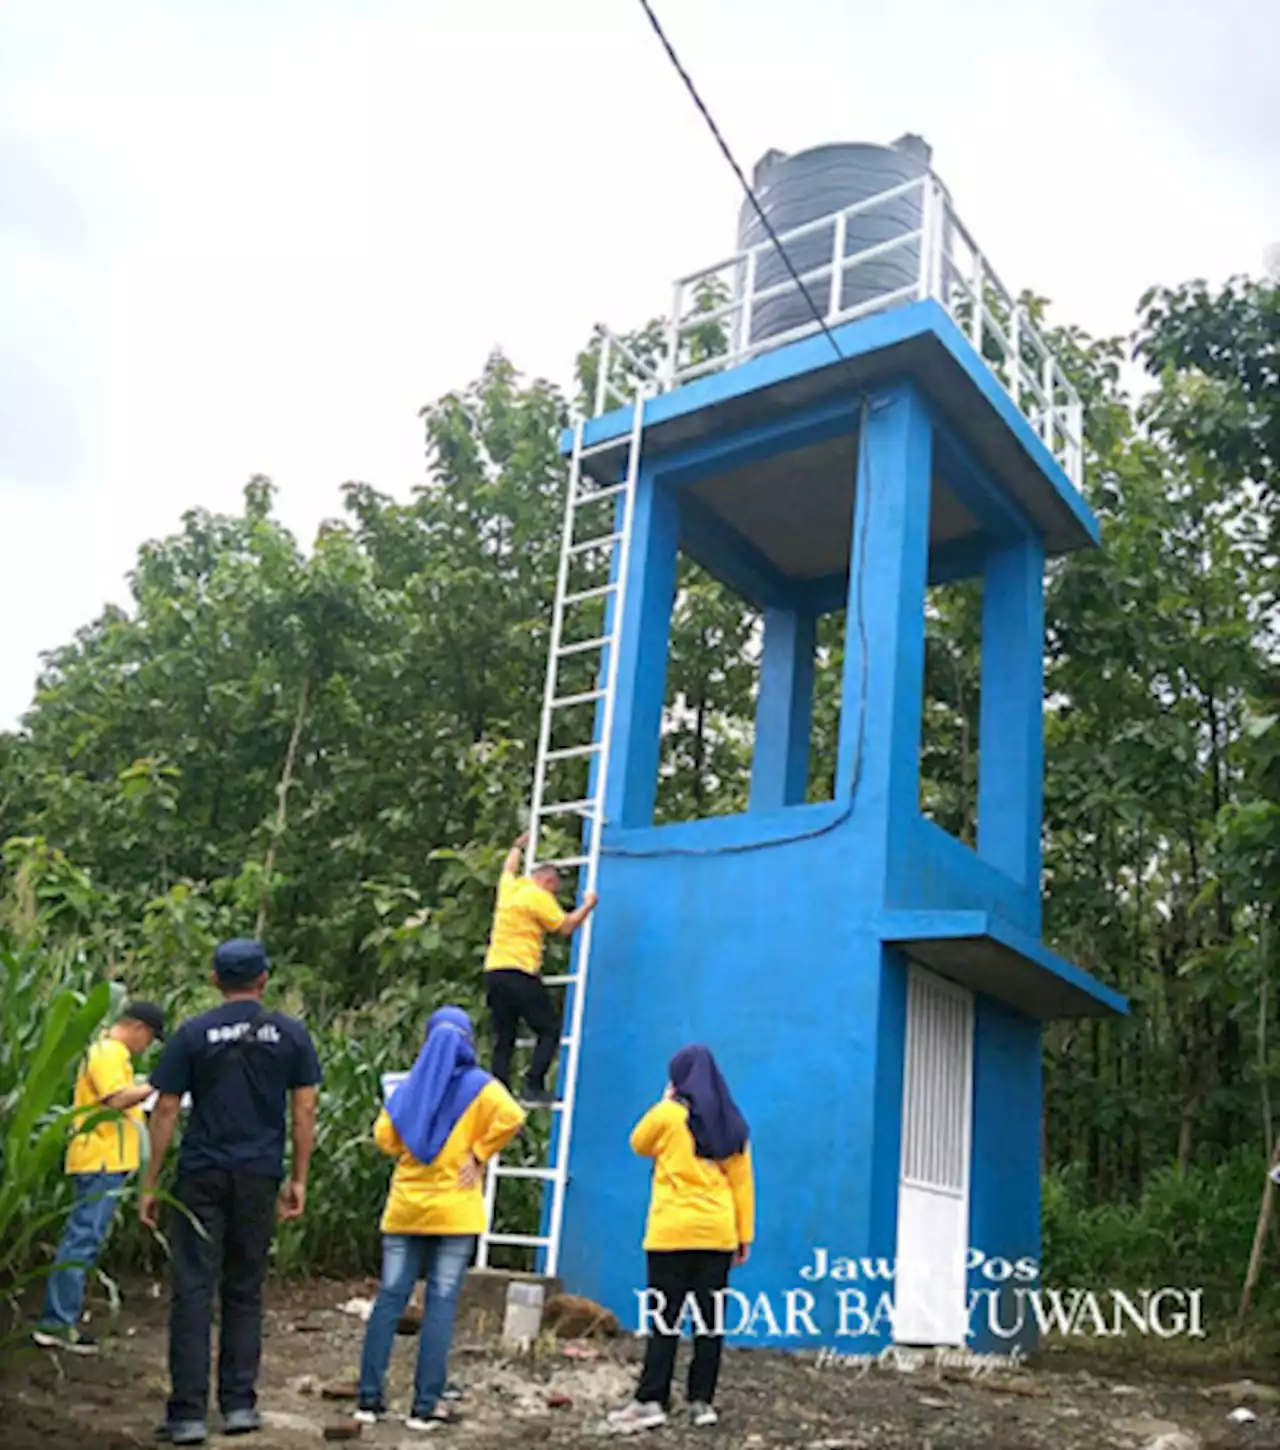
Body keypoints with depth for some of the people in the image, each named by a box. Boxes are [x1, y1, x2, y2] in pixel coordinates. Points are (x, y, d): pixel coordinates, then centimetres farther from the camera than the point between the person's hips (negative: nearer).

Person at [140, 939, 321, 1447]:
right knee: (245, 1292, 13)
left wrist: (150, 1185, 3)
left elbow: (165, 1110, -2)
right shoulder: (291, 1034, 2)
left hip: (201, 1176, -1)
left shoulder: (193, 1034, -1)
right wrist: (298, 1179, 8)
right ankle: (239, 1404, 16)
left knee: (193, 1291, 2)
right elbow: (305, 1109, 1)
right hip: (259, 1177, 2)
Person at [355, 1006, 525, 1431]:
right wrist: (479, 1154, -10)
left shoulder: (409, 1086, 7)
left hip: (406, 1206, 3)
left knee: (390, 1298, 7)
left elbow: (384, 1135, 1)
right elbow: (511, 1116, -19)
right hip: (454, 1209, -3)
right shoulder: (478, 1084, -3)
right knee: (441, 1303, -1)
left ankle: (369, 1398, 9)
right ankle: (425, 1406, 0)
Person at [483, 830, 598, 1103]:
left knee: (504, 1039, 9)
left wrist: (518, 846, 58)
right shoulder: (539, 897, -5)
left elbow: (509, 868, 40)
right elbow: (566, 927, -6)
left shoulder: (509, 887, 17)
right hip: (520, 973, -8)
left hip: (493, 973, 8)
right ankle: (534, 1086, -11)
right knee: (550, 1029, 0)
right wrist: (588, 905, 7)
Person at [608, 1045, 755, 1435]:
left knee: (665, 1318, -2)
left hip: (672, 1232, -4)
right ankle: (702, 1401, 11)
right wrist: (744, 1234, 12)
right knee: (710, 1318, 8)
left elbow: (638, 1144, 12)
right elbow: (743, 1181, 9)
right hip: (717, 1234, 4)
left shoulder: (668, 1114, -6)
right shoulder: (731, 1123, 8)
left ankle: (651, 1401, -5)